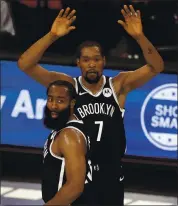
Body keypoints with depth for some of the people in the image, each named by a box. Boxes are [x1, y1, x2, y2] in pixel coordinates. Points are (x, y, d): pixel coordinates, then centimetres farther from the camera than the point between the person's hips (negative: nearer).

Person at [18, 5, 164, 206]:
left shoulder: (119, 85, 0)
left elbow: (156, 67, -10)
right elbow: (25, 64, -13)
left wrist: (139, 36, -26)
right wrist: (52, 36, -26)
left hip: (111, 173, 1)